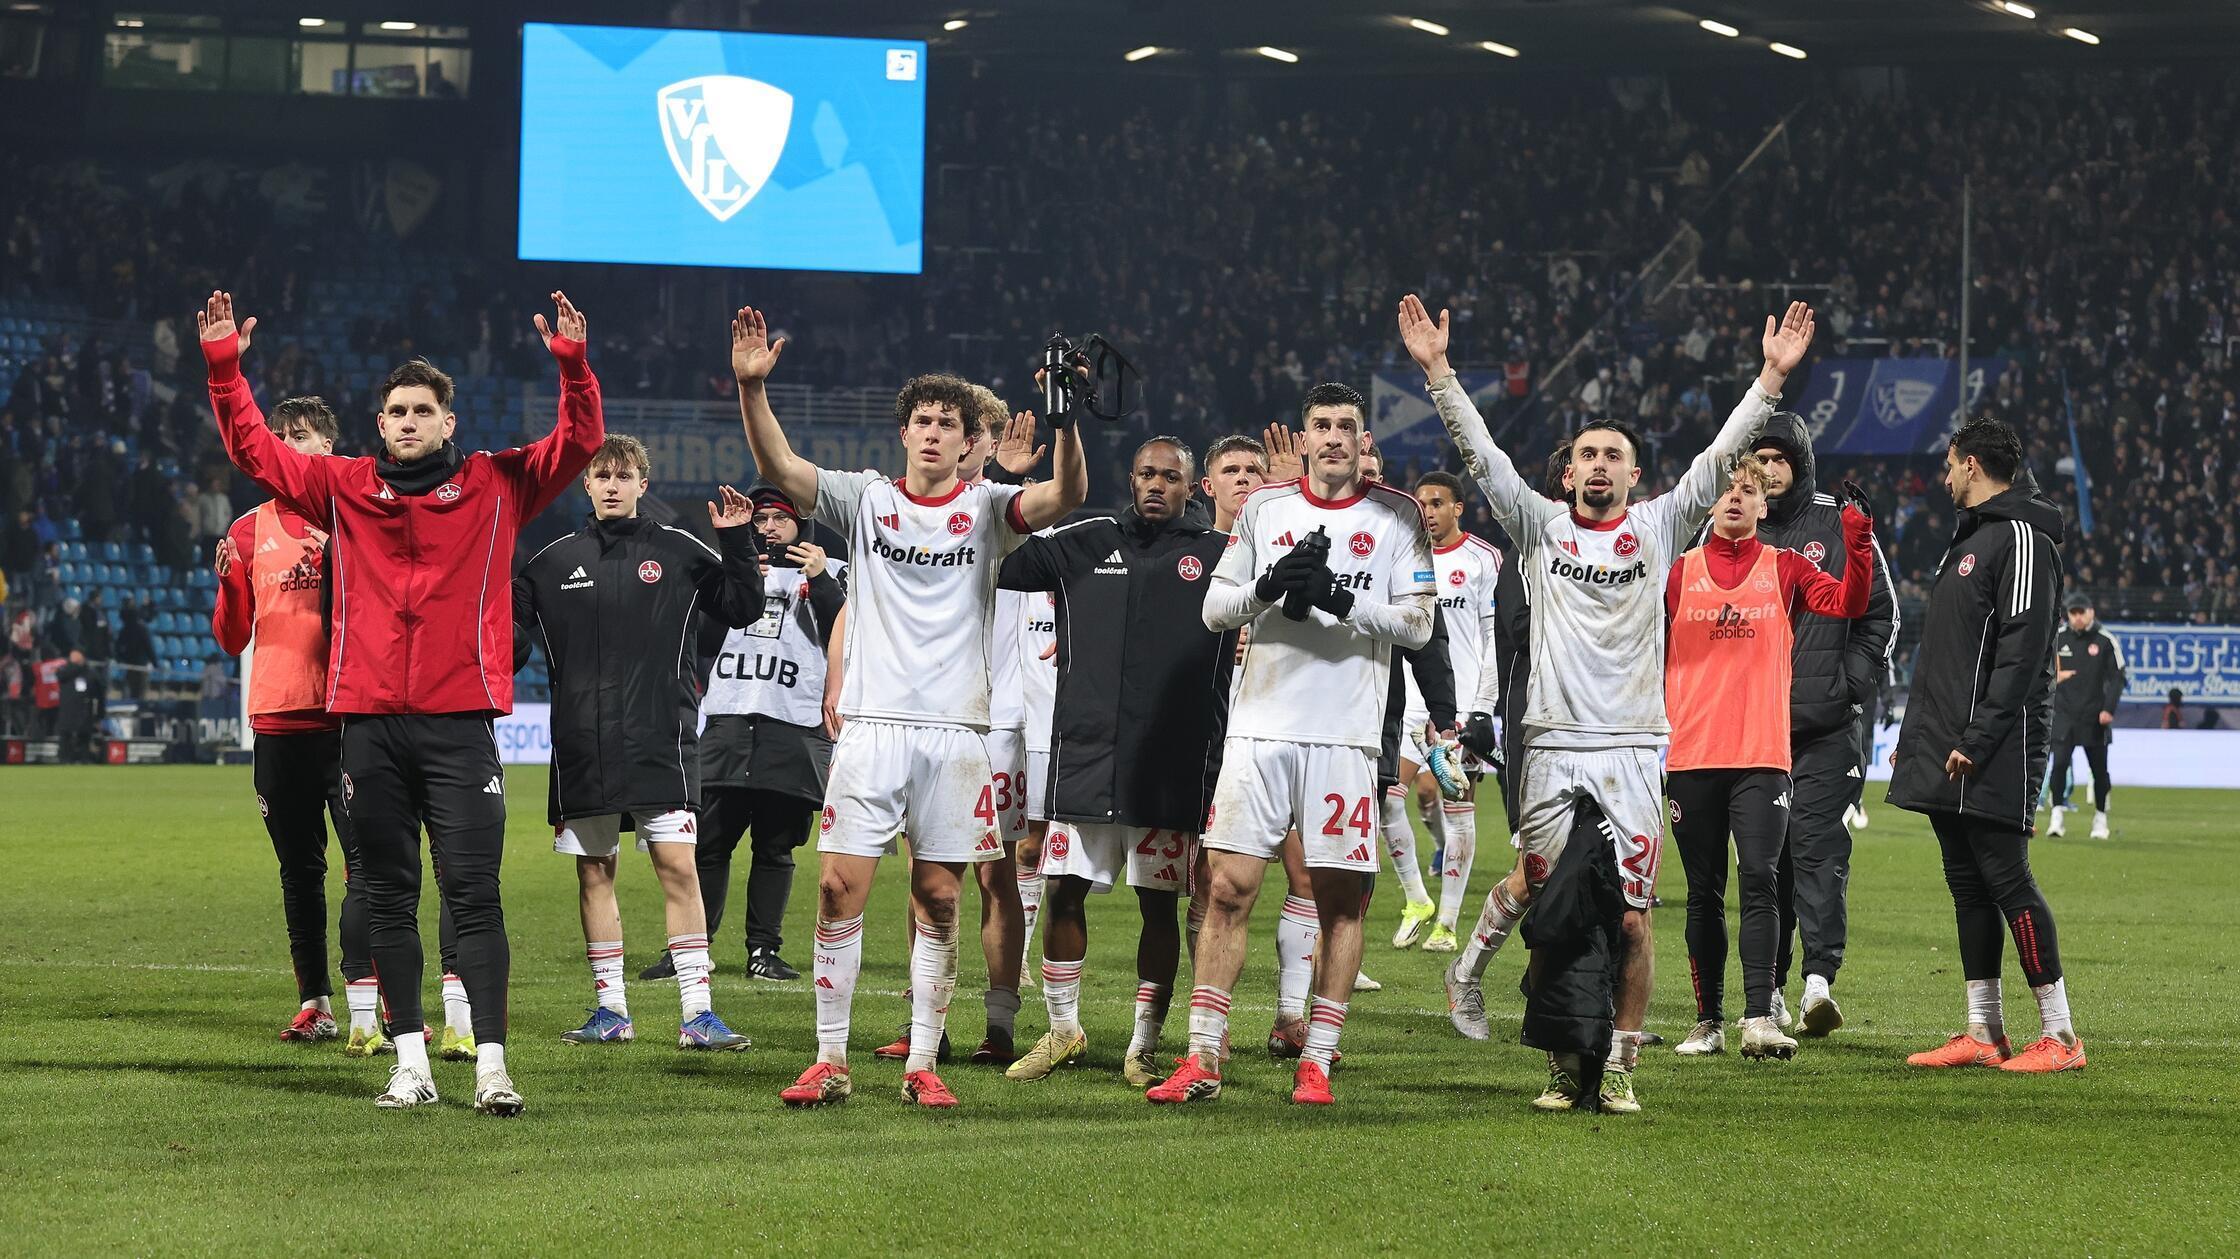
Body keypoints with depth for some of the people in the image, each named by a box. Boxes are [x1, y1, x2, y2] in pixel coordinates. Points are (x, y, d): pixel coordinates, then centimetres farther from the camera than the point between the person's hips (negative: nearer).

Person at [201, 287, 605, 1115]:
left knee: (473, 893, -7)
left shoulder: (495, 487, 6)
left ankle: (492, 1066, -9)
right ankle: (410, 1062, 11)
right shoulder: (344, 489, 11)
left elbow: (578, 441, 1)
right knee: (389, 897, 6)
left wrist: (572, 362, -13)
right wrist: (223, 366, 4)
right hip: (370, 723, 3)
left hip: (460, 721, -2)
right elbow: (253, 449, 14)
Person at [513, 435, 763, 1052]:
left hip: (661, 741, -3)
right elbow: (514, 637, 16)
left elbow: (744, 609, 7)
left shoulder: (678, 552, 5)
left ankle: (696, 1011, -9)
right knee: (594, 871, 6)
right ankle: (610, 1008, 14)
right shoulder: (554, 561, 10)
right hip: (581, 747, 3)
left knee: (678, 867, -9)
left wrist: (737, 542, -4)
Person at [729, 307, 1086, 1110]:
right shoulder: (866, 500, 6)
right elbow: (777, 466, -6)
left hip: (955, 731, 0)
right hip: (872, 725, 0)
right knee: (839, 891, -5)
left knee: (939, 901, 3)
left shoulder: (986, 510, 4)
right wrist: (751, 387, -22)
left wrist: (1065, 421, -30)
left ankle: (921, 1065, 10)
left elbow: (1067, 496, -13)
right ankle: (830, 1063, 2)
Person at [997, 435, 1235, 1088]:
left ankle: (1144, 1046, 13)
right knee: (1063, 891, 4)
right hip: (1085, 757, 2)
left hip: (1174, 766, -2)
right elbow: (1000, 566, 13)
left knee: (1159, 904, 3)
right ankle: (1063, 1028, 21)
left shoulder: (1218, 555, 4)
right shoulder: (1084, 544, 10)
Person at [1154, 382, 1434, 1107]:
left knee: (1339, 899, 0)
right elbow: (1214, 609, 9)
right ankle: (1202, 1060, 0)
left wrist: (1339, 599, -17)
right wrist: (1269, 587, -10)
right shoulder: (1265, 508, 11)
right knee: (1228, 888, -3)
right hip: (1261, 724, 2)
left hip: (1345, 736, -2)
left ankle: (1317, 1060, 8)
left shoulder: (1395, 516, 4)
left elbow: (1417, 624, -3)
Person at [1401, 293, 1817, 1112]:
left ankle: (1620, 1066, 7)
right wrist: (1437, 370, -8)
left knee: (1630, 918, -2)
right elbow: (1481, 454, 2)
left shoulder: (1659, 529, 9)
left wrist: (1772, 377, -5)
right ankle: (1566, 1066, 12)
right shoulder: (1540, 527, 9)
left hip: (1632, 750, 0)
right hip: (1552, 746, 0)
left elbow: (1722, 458, 3)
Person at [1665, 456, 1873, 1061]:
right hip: (1692, 755, 1)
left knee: (1759, 880, -13)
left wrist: (1858, 545, -19)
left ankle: (1760, 1018, -18)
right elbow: (1653, 657, 10)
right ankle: (1709, 1021, 13)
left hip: (1763, 755, -1)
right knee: (1704, 892, 6)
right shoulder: (1681, 572, 10)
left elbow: (1847, 603, -6)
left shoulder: (1784, 569, 9)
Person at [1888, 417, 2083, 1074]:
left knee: (2006, 878, -10)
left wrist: (1976, 741, -23)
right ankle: (1983, 1033, 12)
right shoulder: (1967, 538, 21)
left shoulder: (2022, 539, -10)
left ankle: (2060, 1036, -7)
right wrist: (1914, 734, 19)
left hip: (1991, 756, -10)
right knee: (1968, 887, 9)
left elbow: (2020, 653, -19)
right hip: (1945, 755, 10)